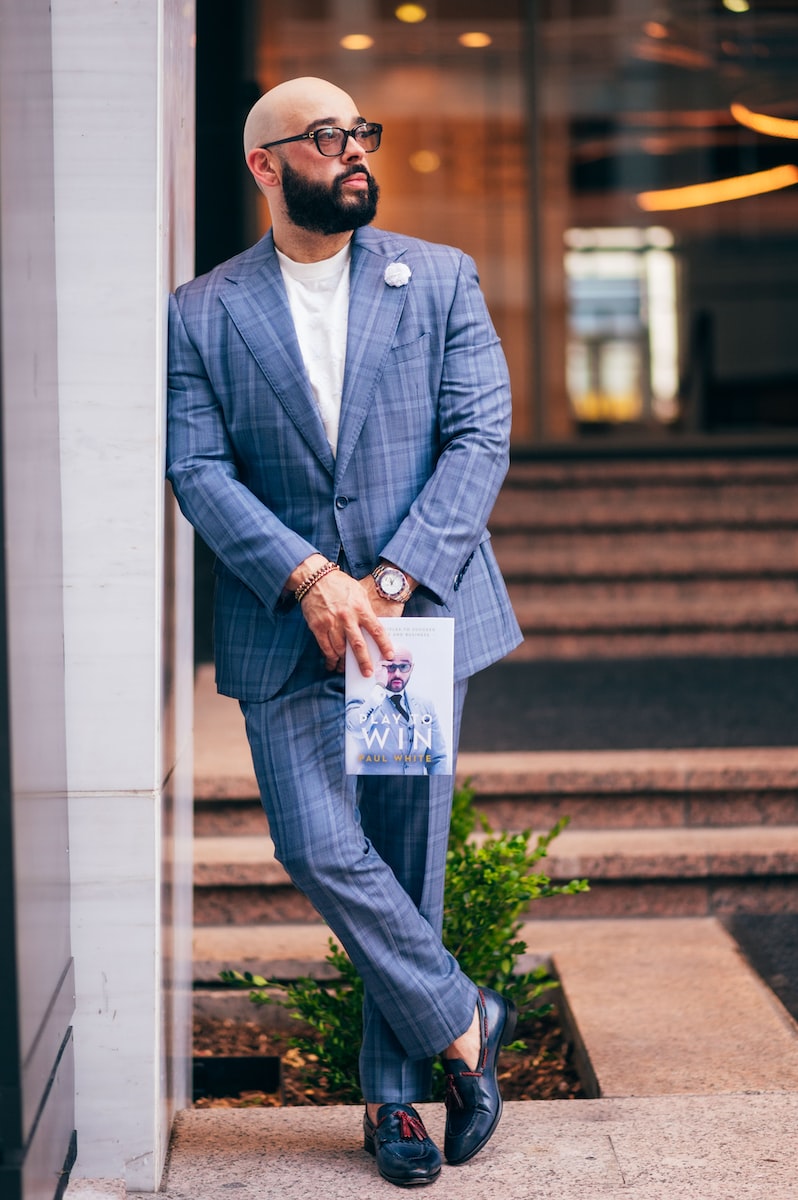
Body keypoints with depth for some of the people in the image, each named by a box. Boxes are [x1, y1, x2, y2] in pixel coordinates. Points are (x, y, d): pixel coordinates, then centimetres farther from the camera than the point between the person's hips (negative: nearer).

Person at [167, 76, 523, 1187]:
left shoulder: (442, 280, 6)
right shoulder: (202, 313, 5)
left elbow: (481, 438, -1)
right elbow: (197, 468, -3)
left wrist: (391, 580, -13)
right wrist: (309, 578, -16)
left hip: (419, 613, 1)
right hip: (285, 631, 0)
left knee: (407, 859, 5)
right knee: (320, 847, -12)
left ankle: (395, 1093, 20)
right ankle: (462, 1022, 9)